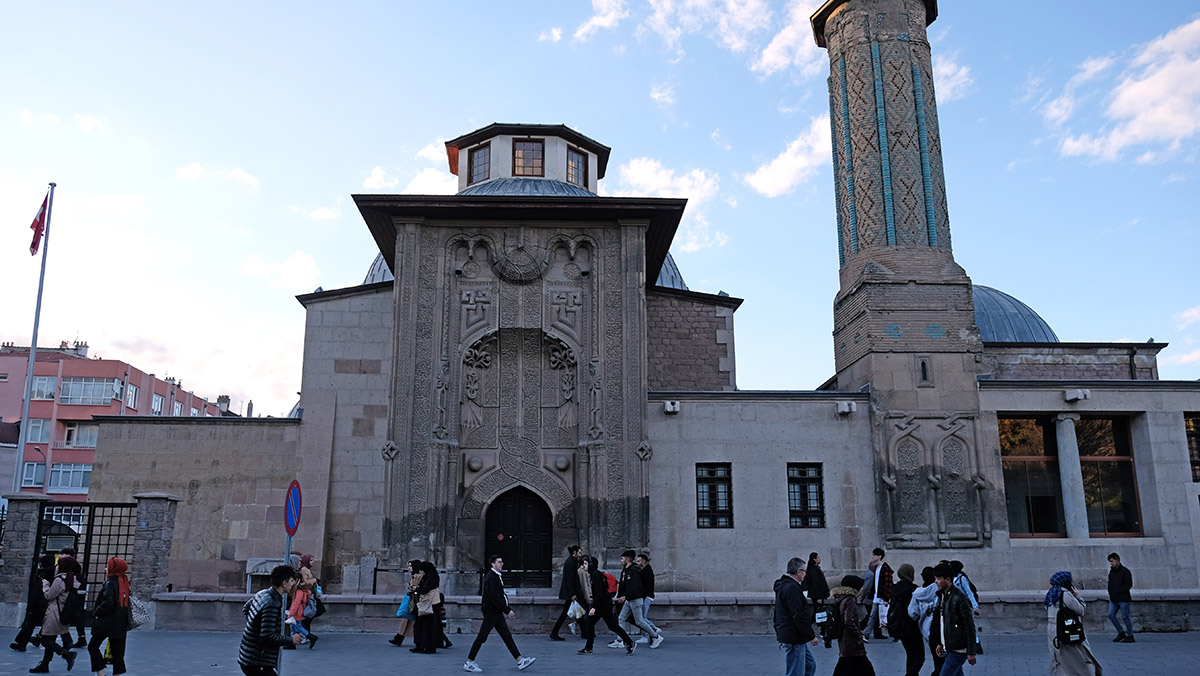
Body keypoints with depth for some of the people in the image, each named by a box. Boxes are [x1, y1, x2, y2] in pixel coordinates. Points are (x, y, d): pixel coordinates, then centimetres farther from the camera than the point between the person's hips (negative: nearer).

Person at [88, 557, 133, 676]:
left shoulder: (110, 583, -14)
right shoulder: (124, 581, 8)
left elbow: (108, 603, -24)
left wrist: (95, 612, -9)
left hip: (108, 622, -7)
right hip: (121, 623, 7)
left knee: (93, 646, 7)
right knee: (118, 650, 11)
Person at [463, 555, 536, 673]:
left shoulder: (496, 576, 14)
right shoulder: (491, 577, -17)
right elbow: (494, 597, -23)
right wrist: (507, 610, -20)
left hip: (497, 612, 10)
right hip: (490, 612, -10)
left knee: (507, 636, 7)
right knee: (482, 637, -3)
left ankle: (520, 660, 6)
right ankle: (468, 663, 7)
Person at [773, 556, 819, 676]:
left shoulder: (783, 586, 14)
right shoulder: (792, 588, -20)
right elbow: (798, 616, -23)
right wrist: (811, 635, -16)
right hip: (793, 639, -11)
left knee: (810, 665, 19)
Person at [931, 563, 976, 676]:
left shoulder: (959, 598, -15)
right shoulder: (942, 596, 11)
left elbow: (970, 626, -16)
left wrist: (971, 653, -16)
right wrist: (940, 643, 19)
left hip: (958, 650, -9)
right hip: (948, 649, 9)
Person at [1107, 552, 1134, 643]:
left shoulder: (1125, 571, -8)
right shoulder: (1111, 571, 15)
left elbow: (1128, 585, -14)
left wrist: (1117, 592, -17)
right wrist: (1110, 593, 6)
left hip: (1123, 599, -7)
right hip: (1113, 599, 7)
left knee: (1125, 617, -1)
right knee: (1111, 615, 0)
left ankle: (1130, 636, 10)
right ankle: (1121, 633, 13)